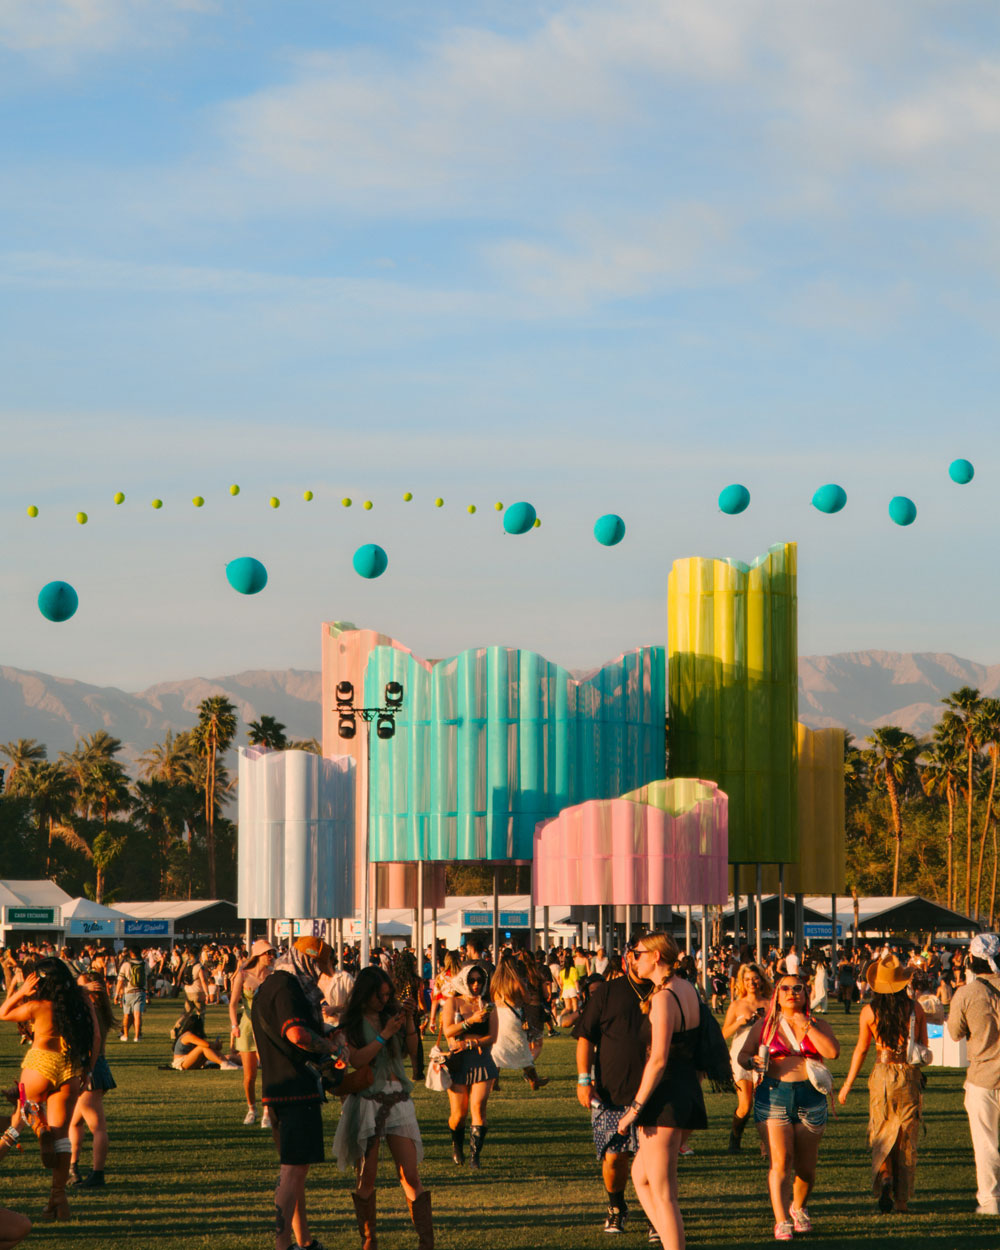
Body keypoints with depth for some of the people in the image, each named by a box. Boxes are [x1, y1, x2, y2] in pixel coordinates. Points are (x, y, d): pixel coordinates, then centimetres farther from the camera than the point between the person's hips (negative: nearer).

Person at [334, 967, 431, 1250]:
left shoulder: (392, 1015, 11)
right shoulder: (351, 1024, 0)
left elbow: (412, 1051, 8)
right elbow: (356, 1060, -13)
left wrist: (409, 1021, -4)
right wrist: (385, 1035, -15)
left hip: (397, 1099, 3)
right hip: (366, 1099, -3)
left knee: (410, 1175, -5)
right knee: (367, 1178, 2)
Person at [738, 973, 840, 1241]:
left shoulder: (818, 1025, 9)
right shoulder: (764, 1026, 9)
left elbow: (833, 1052, -8)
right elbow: (742, 1055, 9)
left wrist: (806, 1026, -10)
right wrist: (753, 1062, -13)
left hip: (810, 1098, 1)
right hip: (774, 1096, -1)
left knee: (806, 1168, 7)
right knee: (780, 1161, -15)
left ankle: (798, 1208, 35)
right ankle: (781, 1222, -16)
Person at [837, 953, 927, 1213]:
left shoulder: (869, 1011, -6)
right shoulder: (915, 1008, -5)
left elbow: (861, 1049, -1)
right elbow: (925, 1045, 3)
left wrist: (847, 1085, 8)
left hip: (882, 1073, -1)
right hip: (910, 1074, 1)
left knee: (881, 1133, 11)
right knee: (907, 1135, 9)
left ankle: (885, 1176, -16)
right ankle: (902, 1198, 9)